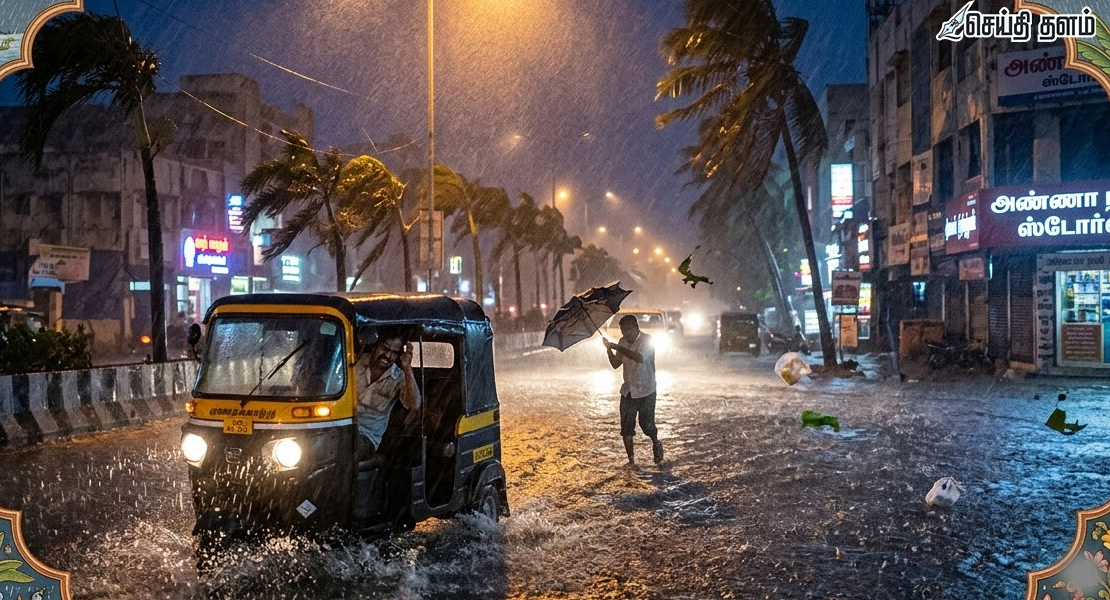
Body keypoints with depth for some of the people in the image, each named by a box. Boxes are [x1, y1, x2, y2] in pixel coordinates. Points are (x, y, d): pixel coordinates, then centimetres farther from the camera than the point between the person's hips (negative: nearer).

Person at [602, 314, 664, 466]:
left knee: (647, 424, -1)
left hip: (645, 391, -5)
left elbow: (640, 358, -32)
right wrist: (609, 349, -11)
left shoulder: (647, 340, -13)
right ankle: (631, 459, 12)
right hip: (628, 391, 5)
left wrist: (618, 348, -30)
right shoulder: (623, 341, 7)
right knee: (626, 427, 2)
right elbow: (615, 364, 7)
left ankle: (656, 444, 31)